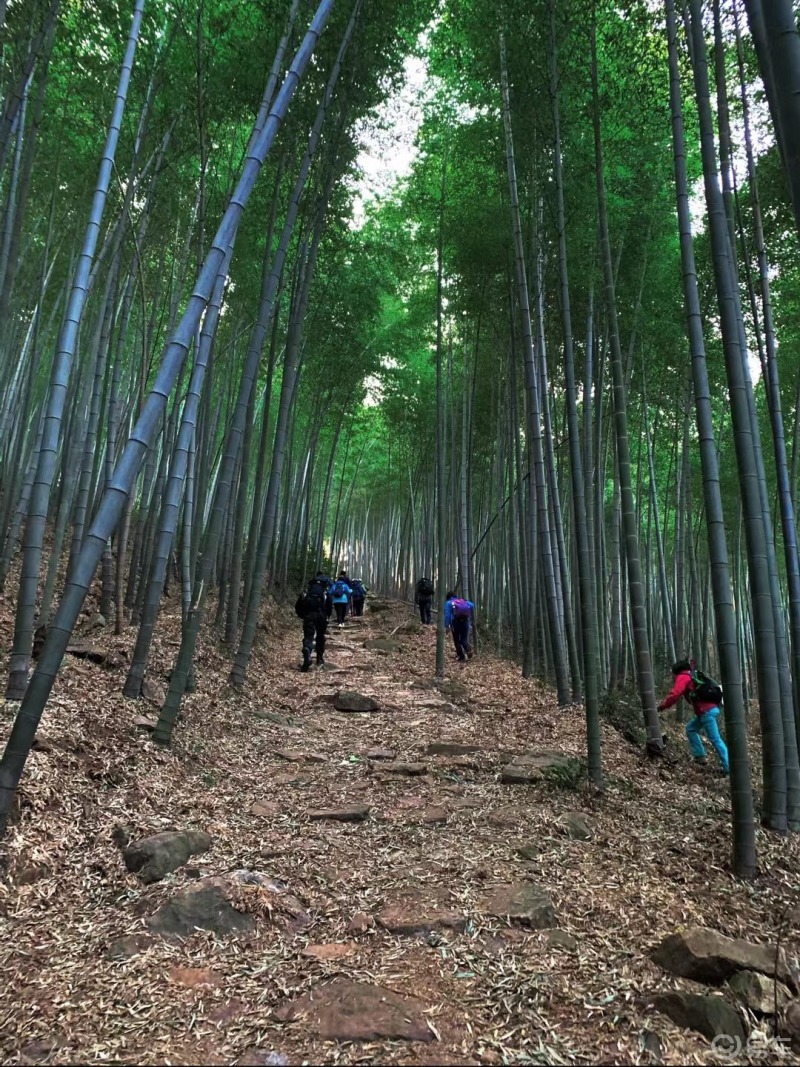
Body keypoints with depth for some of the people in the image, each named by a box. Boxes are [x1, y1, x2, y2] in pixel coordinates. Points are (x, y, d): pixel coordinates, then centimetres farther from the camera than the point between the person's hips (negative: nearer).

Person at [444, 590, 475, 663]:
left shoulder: (448, 603, 8)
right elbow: (472, 605, 6)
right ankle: (468, 649, -18)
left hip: (455, 621, -3)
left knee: (457, 640, 9)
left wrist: (447, 626, -11)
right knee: (464, 639, 11)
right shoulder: (463, 601, 19)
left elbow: (447, 614, -6)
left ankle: (461, 657, 5)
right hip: (465, 621, 3)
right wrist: (470, 615, 19)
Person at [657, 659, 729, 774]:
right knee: (690, 728, 19)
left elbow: (675, 695, -12)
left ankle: (728, 767, -7)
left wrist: (662, 706, -3)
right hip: (711, 708, 9)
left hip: (706, 711, -9)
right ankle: (700, 757, 16)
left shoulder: (682, 678, -3)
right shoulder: (692, 676, 24)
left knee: (715, 739, -7)